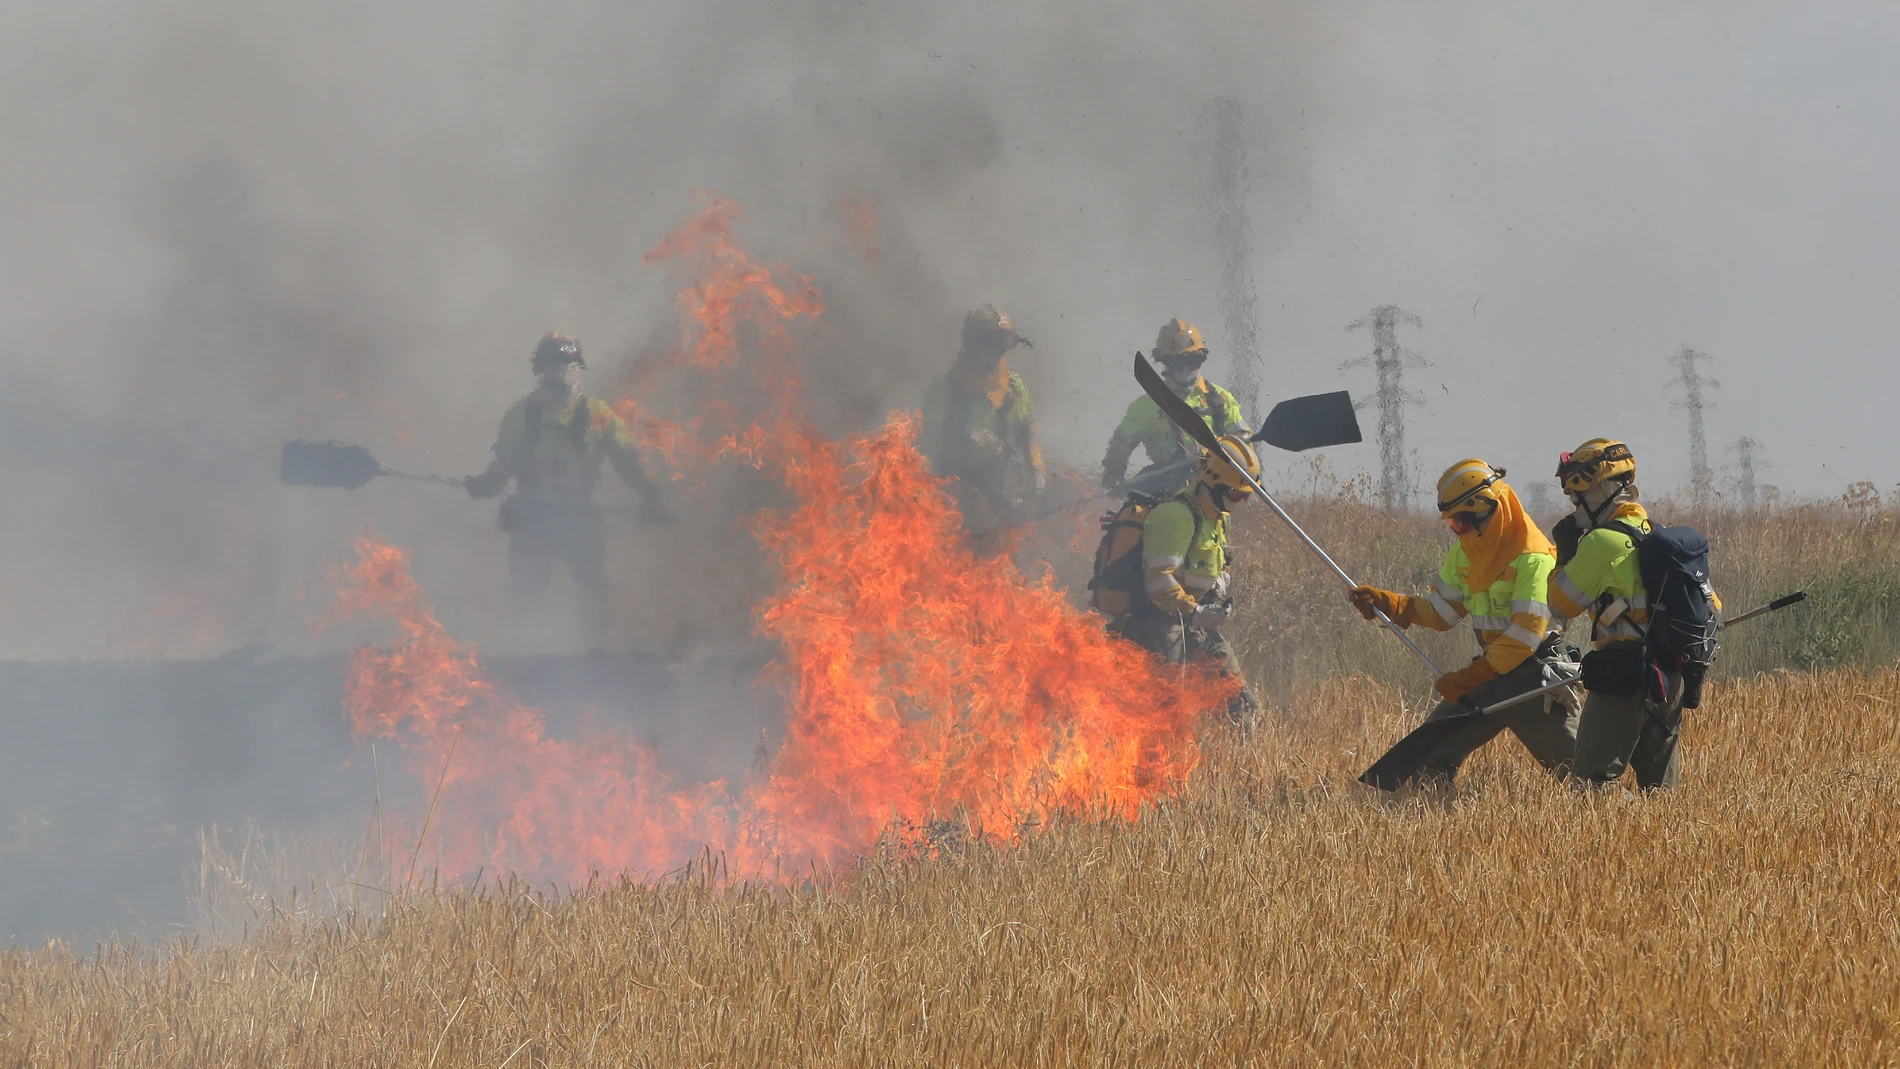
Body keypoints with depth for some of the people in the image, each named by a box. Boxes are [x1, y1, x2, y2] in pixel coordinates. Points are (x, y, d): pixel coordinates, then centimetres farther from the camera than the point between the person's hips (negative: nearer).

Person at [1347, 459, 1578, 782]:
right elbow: (1440, 610, 12)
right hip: (1489, 674, 8)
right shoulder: (1465, 553, 8)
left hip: (1533, 677, -8)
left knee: (1571, 764, -6)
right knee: (1432, 748, 5)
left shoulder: (1532, 559, -19)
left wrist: (1467, 678, -22)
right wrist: (1384, 602, -4)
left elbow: (1525, 636, -23)